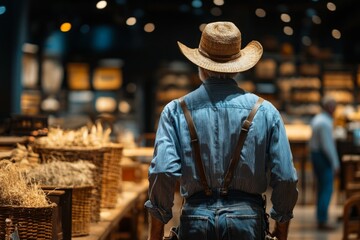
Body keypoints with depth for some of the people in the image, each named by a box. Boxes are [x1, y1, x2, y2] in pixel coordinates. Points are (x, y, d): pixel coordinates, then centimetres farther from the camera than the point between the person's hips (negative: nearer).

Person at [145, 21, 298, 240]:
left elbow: (162, 173, -10)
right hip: (248, 222, 0)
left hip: (196, 222, 0)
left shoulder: (176, 111, 0)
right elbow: (286, 178, 0)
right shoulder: (265, 111, 2)